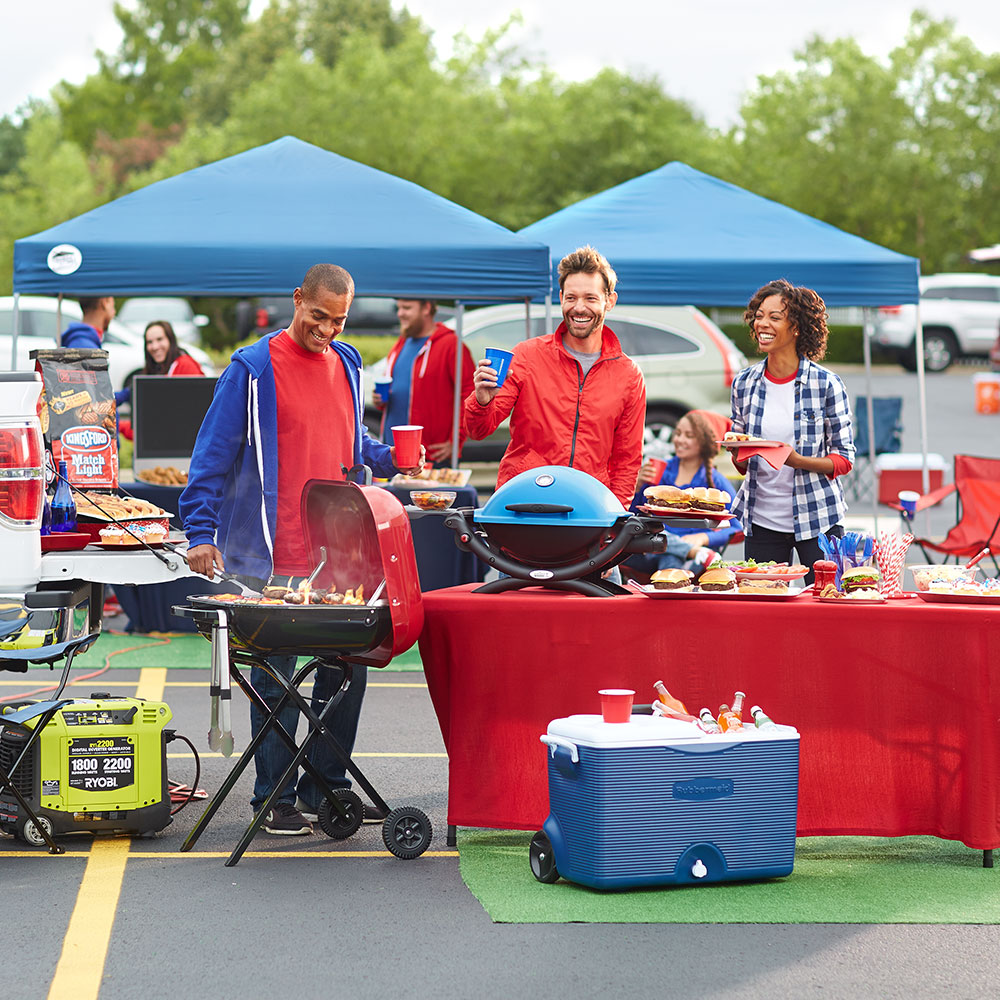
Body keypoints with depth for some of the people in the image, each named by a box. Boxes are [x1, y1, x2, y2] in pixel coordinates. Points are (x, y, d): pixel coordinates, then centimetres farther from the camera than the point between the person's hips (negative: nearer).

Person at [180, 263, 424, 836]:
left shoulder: (347, 365, 13)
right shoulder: (253, 369, -6)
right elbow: (213, 455, -8)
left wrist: (388, 459, 5)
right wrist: (202, 533, -15)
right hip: (274, 558, -6)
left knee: (347, 668, 9)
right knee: (276, 678, 1)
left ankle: (326, 788, 22)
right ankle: (275, 798, 11)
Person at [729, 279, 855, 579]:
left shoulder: (826, 383, -6)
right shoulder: (744, 383, 5)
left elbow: (844, 458, -3)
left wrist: (798, 461, -20)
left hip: (816, 518, -3)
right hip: (761, 518, 3)